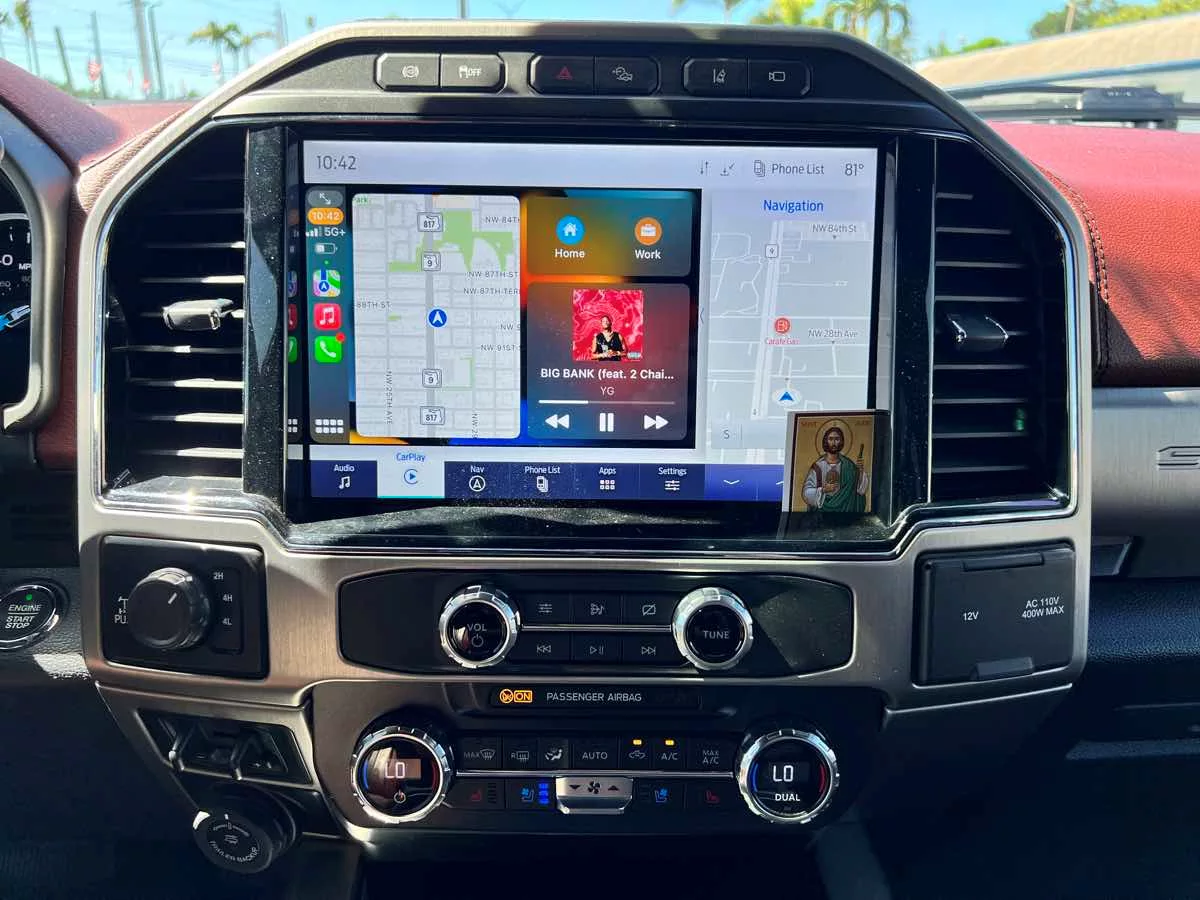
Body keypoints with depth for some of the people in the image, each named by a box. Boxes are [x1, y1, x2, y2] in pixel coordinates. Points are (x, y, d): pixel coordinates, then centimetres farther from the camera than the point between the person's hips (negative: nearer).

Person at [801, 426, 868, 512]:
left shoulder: (848, 465, 4)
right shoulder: (818, 466, -2)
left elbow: (861, 488, -1)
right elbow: (807, 492, -3)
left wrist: (860, 471, -15)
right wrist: (823, 490, -18)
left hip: (843, 509, 1)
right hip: (822, 508, -1)